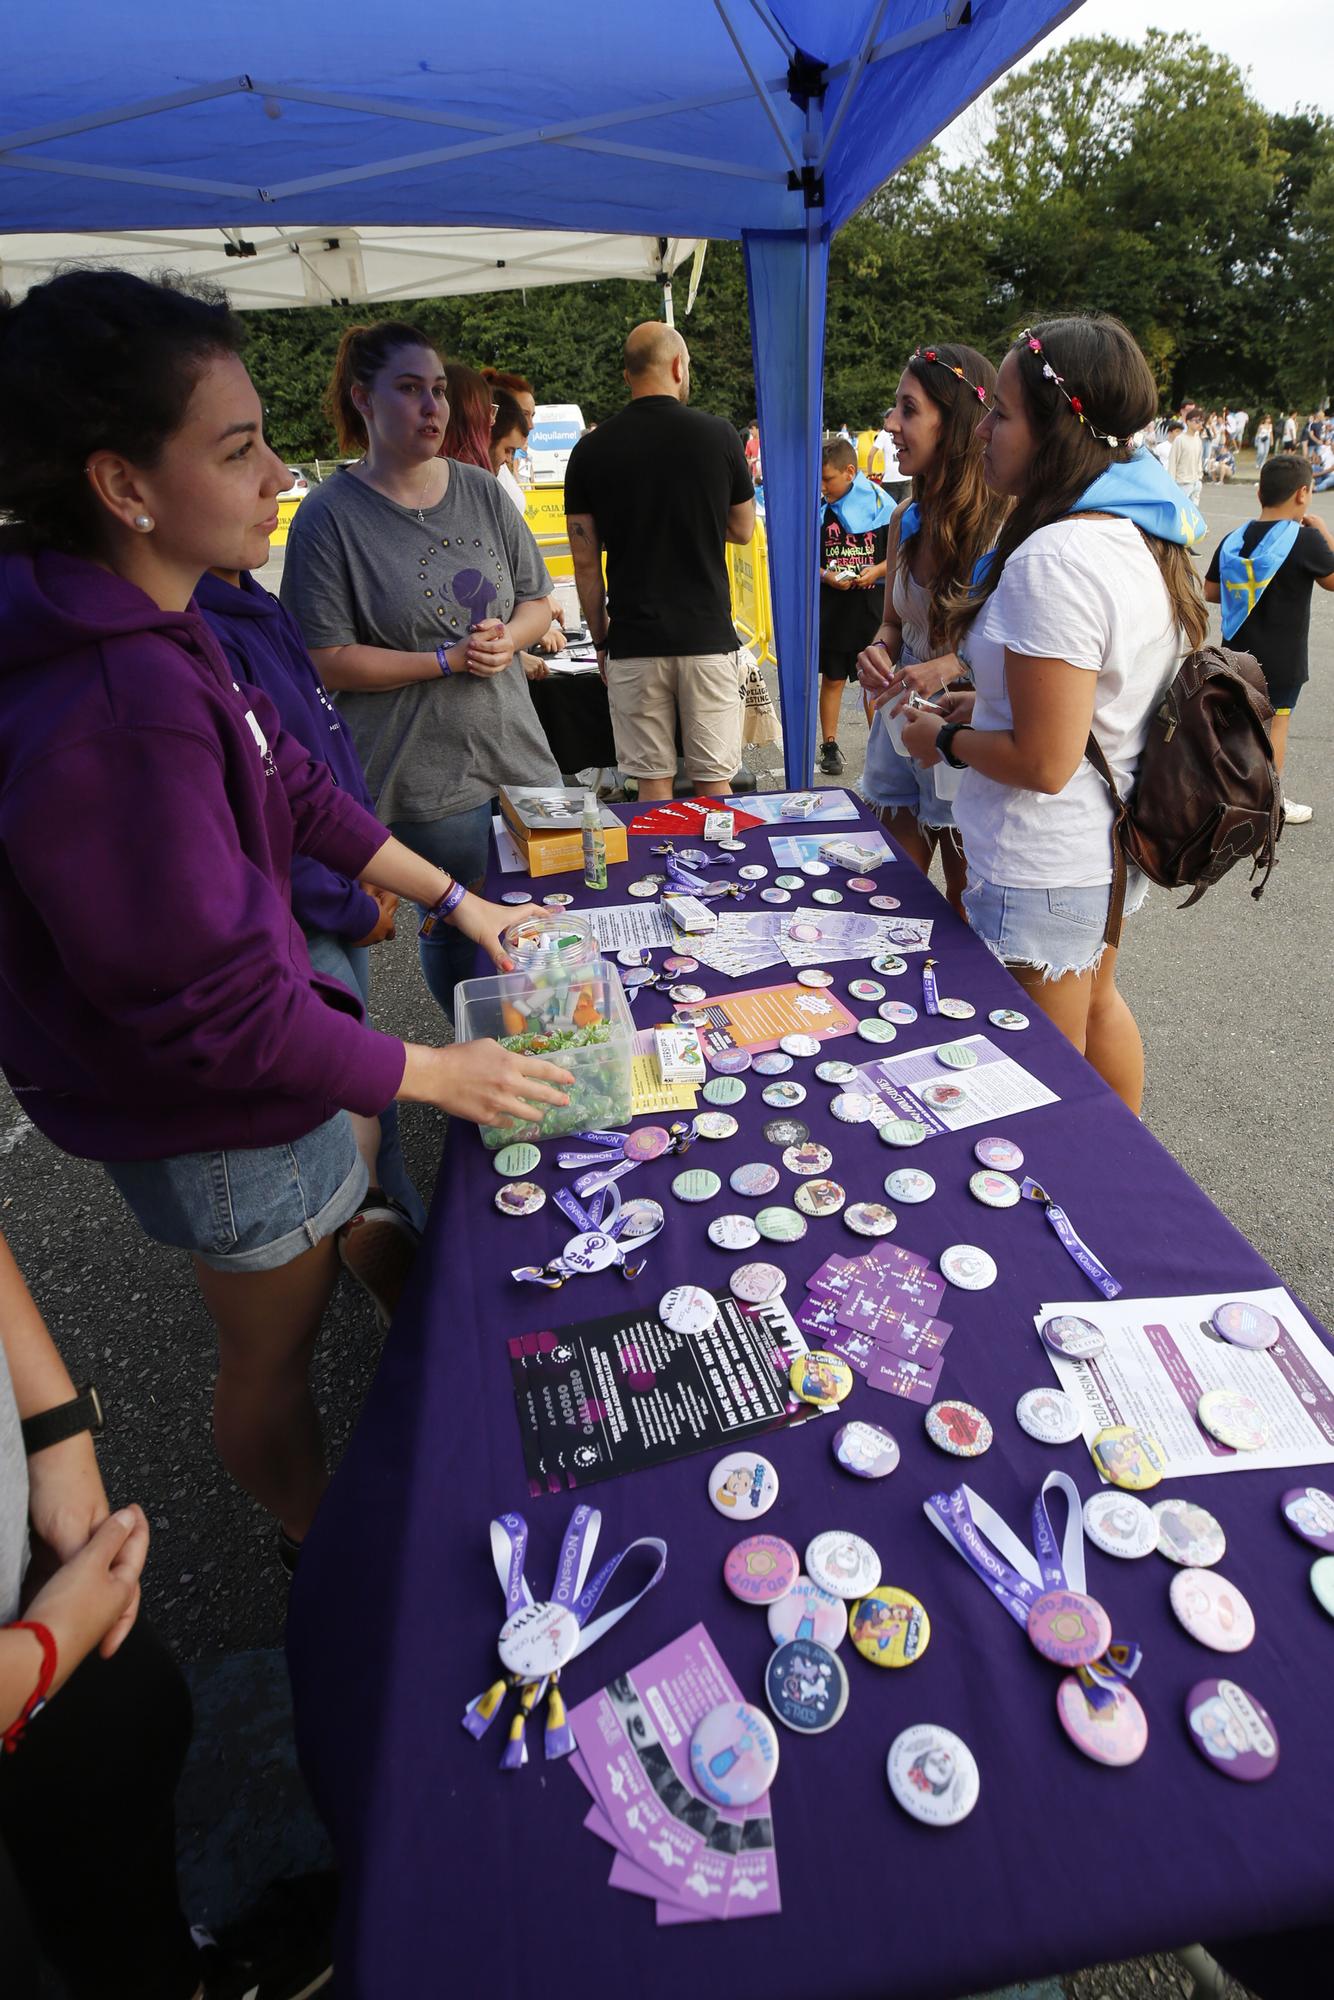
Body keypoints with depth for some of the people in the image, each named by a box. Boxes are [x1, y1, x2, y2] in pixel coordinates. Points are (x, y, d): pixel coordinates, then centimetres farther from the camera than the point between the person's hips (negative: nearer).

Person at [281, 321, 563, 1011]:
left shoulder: (482, 491, 7)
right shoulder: (329, 516, -9)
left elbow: (537, 603, 13)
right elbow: (327, 661, -13)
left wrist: (506, 638, -9)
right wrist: (445, 659, -18)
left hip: (520, 754, 6)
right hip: (425, 779, -5)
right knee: (456, 931, 7)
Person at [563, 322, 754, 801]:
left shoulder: (590, 450, 2)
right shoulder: (719, 435, 0)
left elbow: (585, 561, 2)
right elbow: (743, 529, 12)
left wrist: (600, 638, 12)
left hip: (634, 641, 1)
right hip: (708, 636, 0)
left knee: (652, 779, 8)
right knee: (713, 779, 7)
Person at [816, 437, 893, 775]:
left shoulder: (879, 504, -4)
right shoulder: (818, 508, 1)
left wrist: (877, 571, -16)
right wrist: (825, 575, -13)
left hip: (872, 606, -1)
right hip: (831, 608, 1)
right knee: (832, 679, 9)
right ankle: (830, 745, 21)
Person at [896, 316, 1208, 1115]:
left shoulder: (1055, 561, -26)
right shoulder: (1146, 537, 4)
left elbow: (1043, 761, -27)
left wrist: (946, 739, -10)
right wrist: (990, 704, 11)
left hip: (1043, 869, -10)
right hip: (1115, 844, 11)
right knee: (1097, 1004, 30)